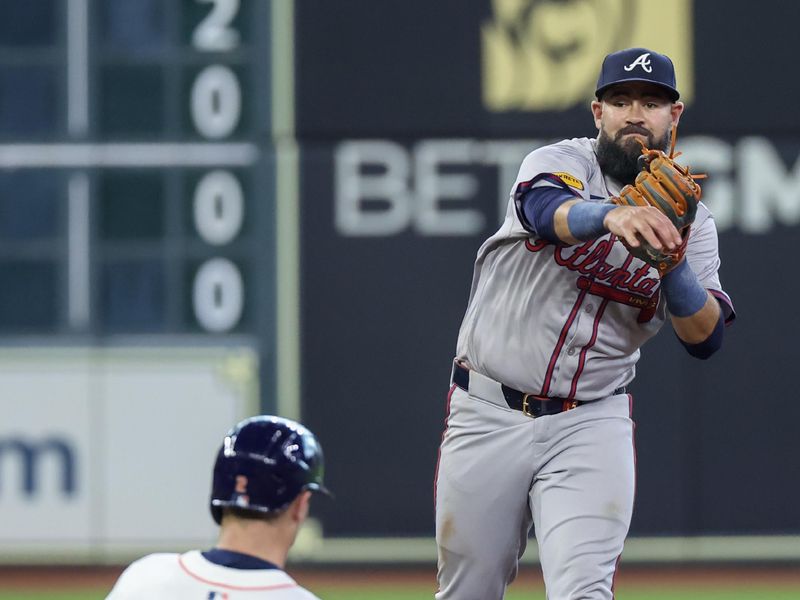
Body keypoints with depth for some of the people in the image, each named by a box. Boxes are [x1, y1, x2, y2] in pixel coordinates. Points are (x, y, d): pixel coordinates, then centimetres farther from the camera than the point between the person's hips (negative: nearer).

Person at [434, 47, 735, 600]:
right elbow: (545, 208, -29)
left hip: (590, 426, 1)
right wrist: (610, 216, -51)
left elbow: (705, 337, -7)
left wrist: (670, 259, -25)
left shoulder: (689, 219, 5)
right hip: (488, 418, -1)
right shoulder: (561, 161, -2)